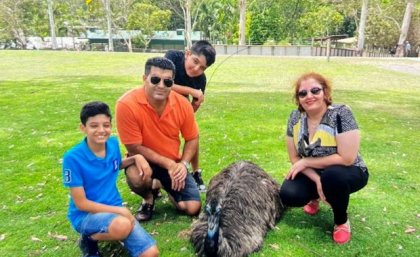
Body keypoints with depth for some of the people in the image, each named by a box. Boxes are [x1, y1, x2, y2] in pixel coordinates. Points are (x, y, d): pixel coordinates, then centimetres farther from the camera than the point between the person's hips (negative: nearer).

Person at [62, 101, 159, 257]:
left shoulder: (113, 143, -4)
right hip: (85, 214, -4)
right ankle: (89, 239, -4)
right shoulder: (73, 157, -19)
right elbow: (81, 203, -15)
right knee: (122, 226, -37)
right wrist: (120, 210, -19)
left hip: (115, 210, 5)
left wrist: (136, 158, -1)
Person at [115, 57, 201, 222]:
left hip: (173, 163, 3)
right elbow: (134, 148, -21)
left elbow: (192, 139, 0)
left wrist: (183, 164, -17)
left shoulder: (182, 104, -15)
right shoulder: (127, 104, -27)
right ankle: (148, 198, 1)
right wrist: (168, 163, -23)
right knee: (136, 177, -39)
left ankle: (163, 184, 26)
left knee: (193, 208, -7)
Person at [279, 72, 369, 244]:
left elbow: (346, 158, -27)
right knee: (288, 196, -23)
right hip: (312, 173, 4)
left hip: (347, 173, -4)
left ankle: (341, 221, -5)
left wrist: (306, 162, -21)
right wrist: (317, 180, -21)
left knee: (332, 175, -37)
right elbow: (294, 158, -5)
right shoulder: (295, 117, -9)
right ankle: (314, 197, 15)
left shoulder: (341, 114, -24)